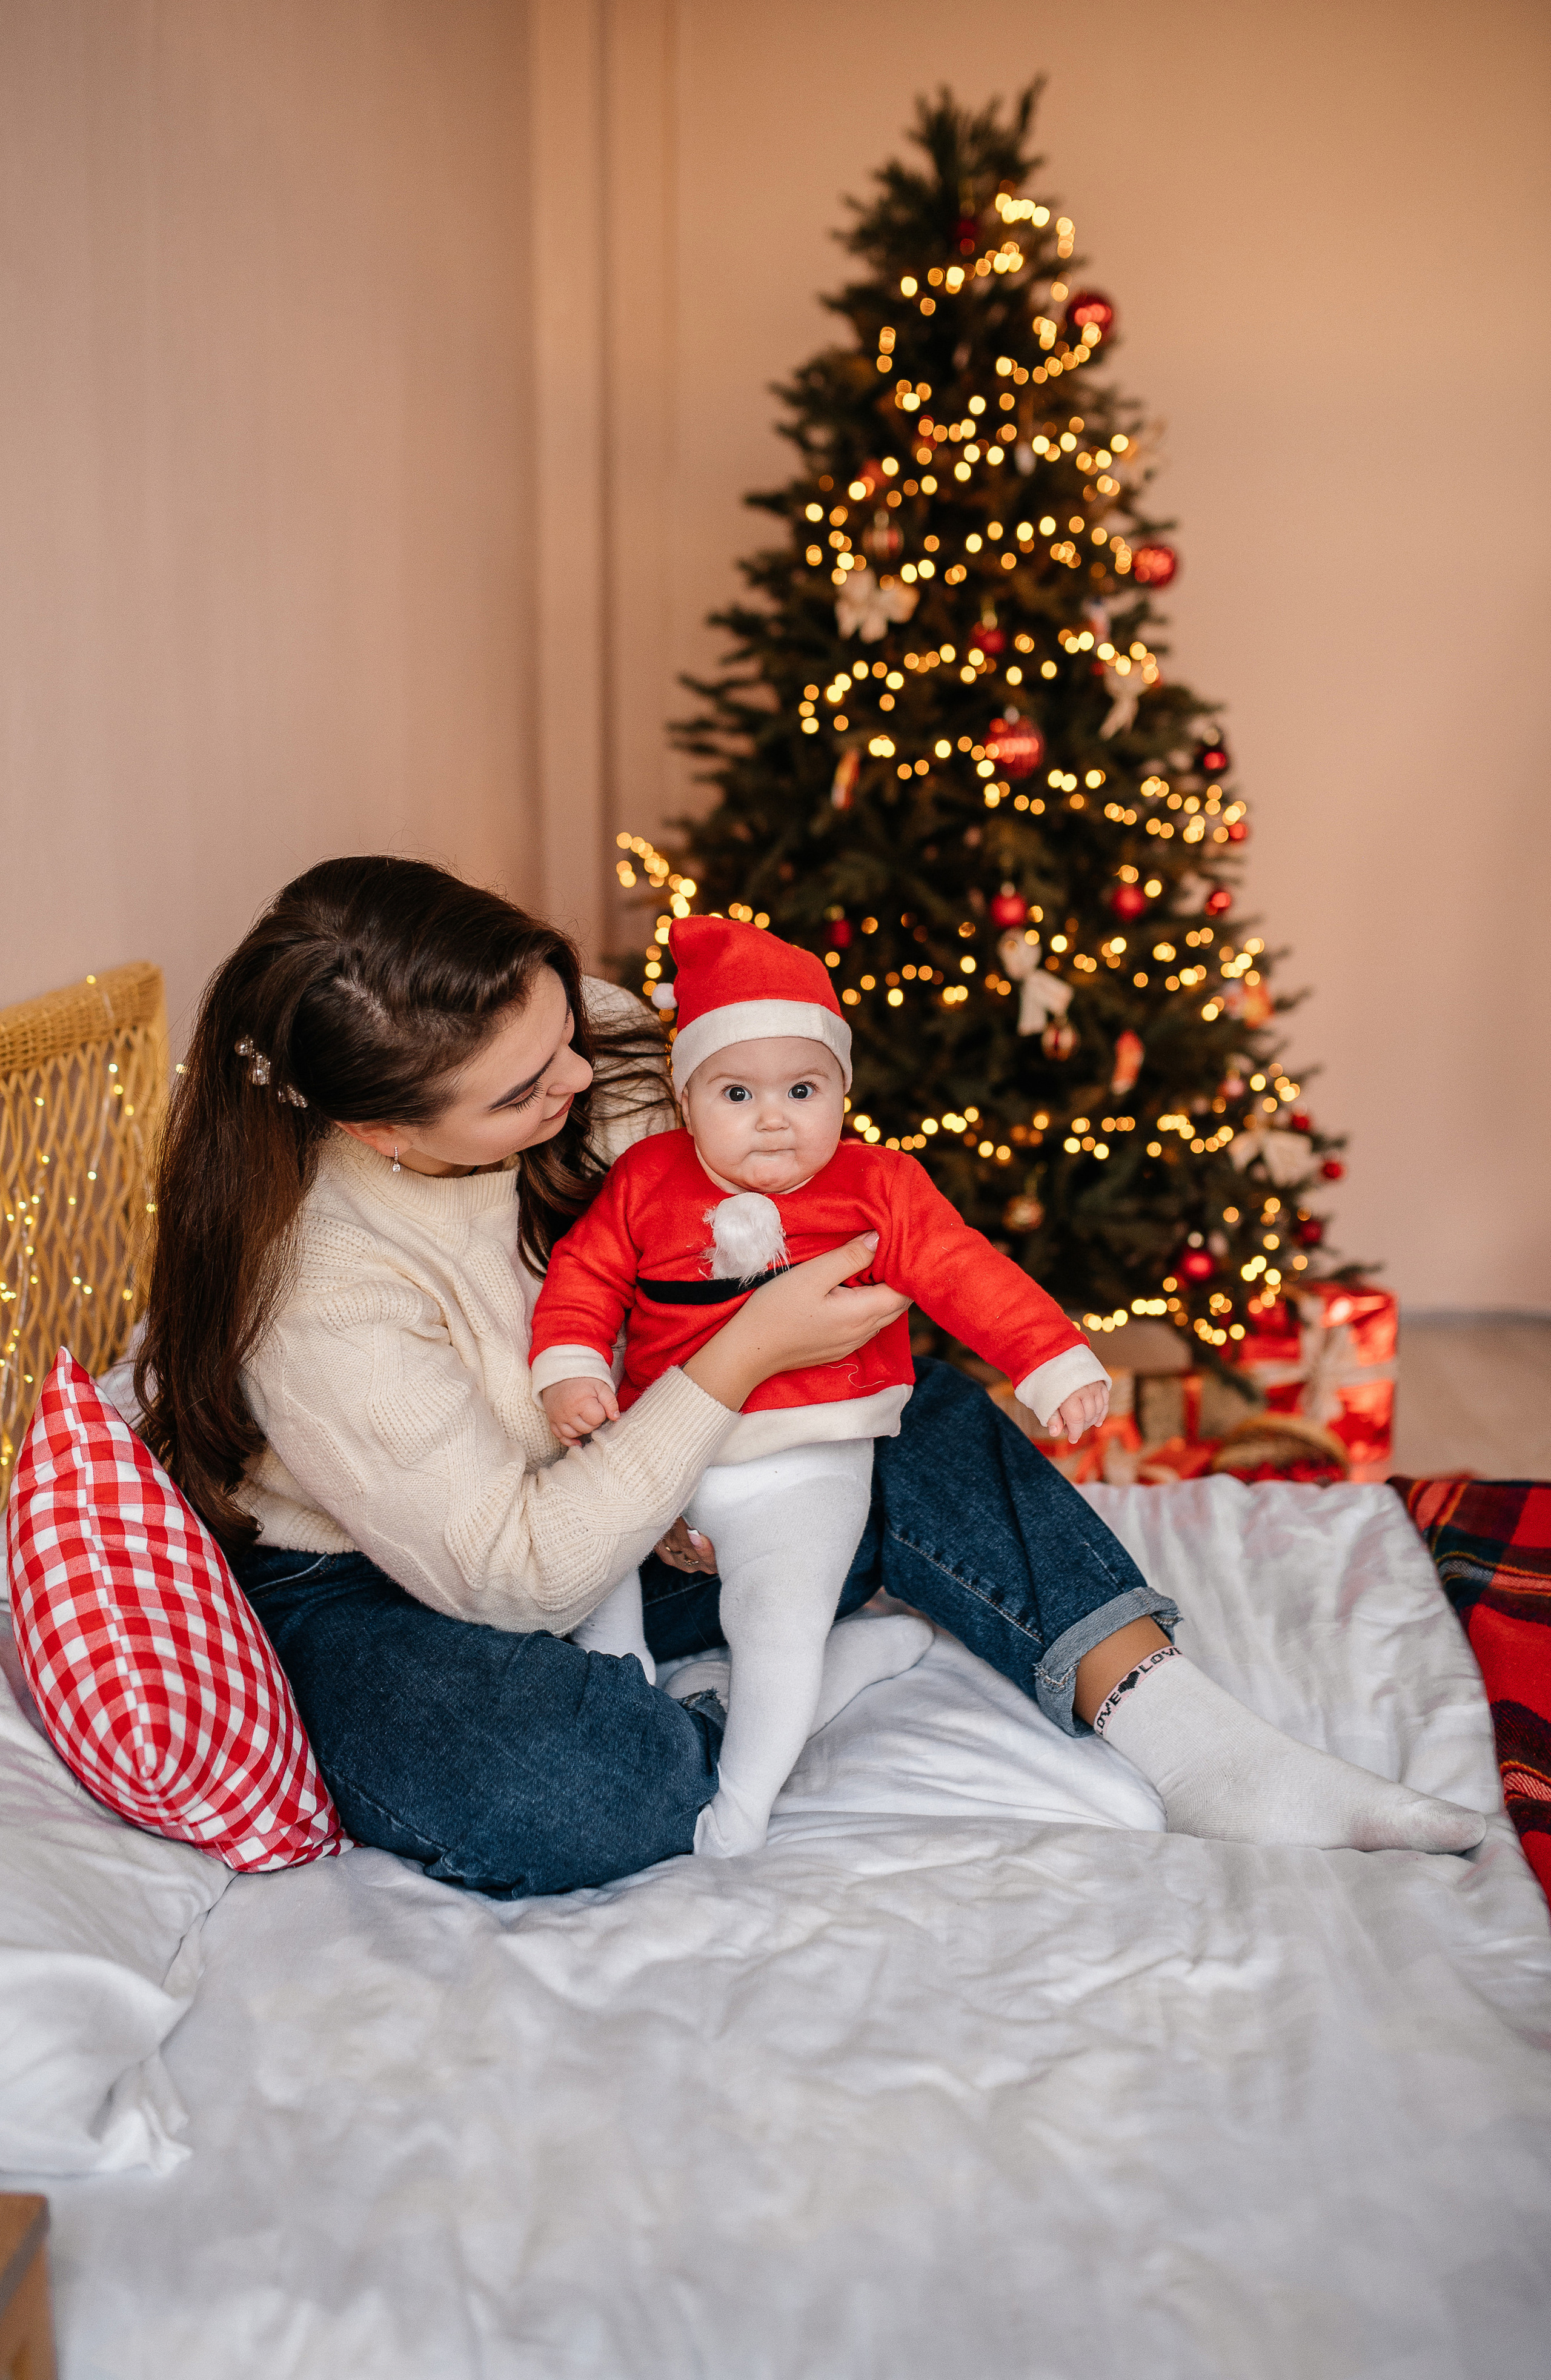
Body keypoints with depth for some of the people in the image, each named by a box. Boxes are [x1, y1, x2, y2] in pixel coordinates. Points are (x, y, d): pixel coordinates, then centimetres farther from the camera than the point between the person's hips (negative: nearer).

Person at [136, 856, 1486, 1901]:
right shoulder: (322, 1296, -33)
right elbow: (517, 1576, -30)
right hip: (387, 1590, -6)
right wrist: (744, 1361, -33)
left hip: (597, 1503, 7)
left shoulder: (588, 1041, -15)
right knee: (544, 1801, -39)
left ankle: (1184, 1737, -15)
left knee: (927, 1430, -10)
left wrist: (693, 1476, -13)